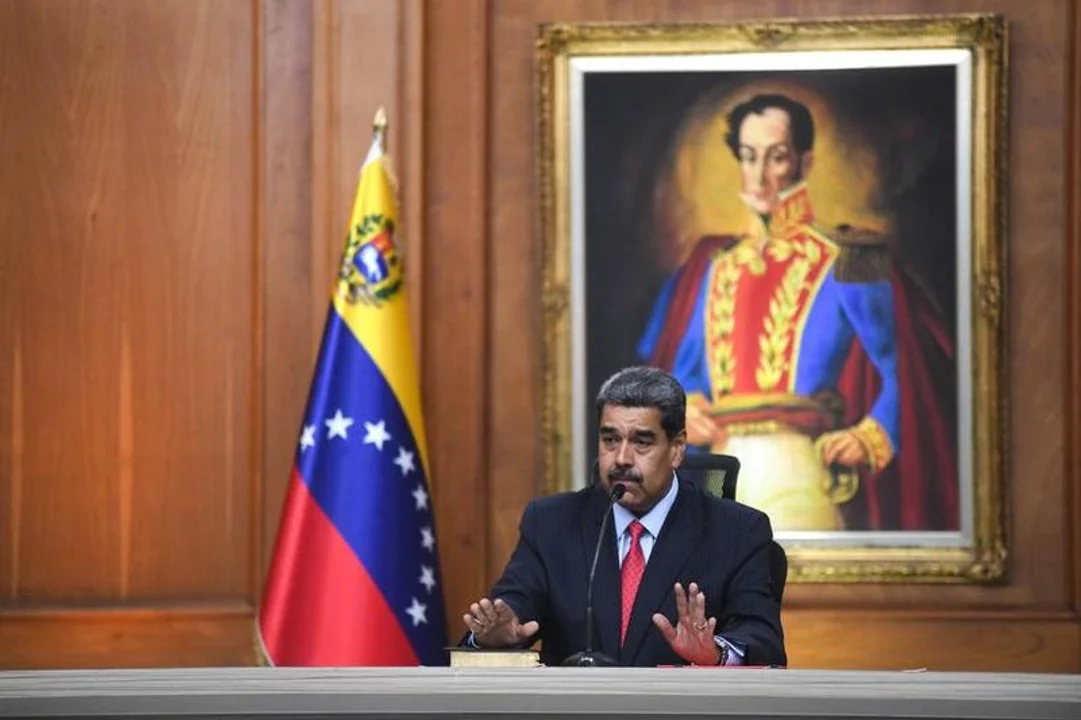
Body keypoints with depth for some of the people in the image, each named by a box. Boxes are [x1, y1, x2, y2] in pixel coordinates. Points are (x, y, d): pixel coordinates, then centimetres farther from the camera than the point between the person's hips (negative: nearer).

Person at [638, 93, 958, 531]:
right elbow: (682, 368, 21)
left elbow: (906, 370, -2)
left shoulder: (844, 266, 2)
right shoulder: (712, 267, 16)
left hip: (801, 479, -4)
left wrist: (870, 438, -17)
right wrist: (684, 412, 0)